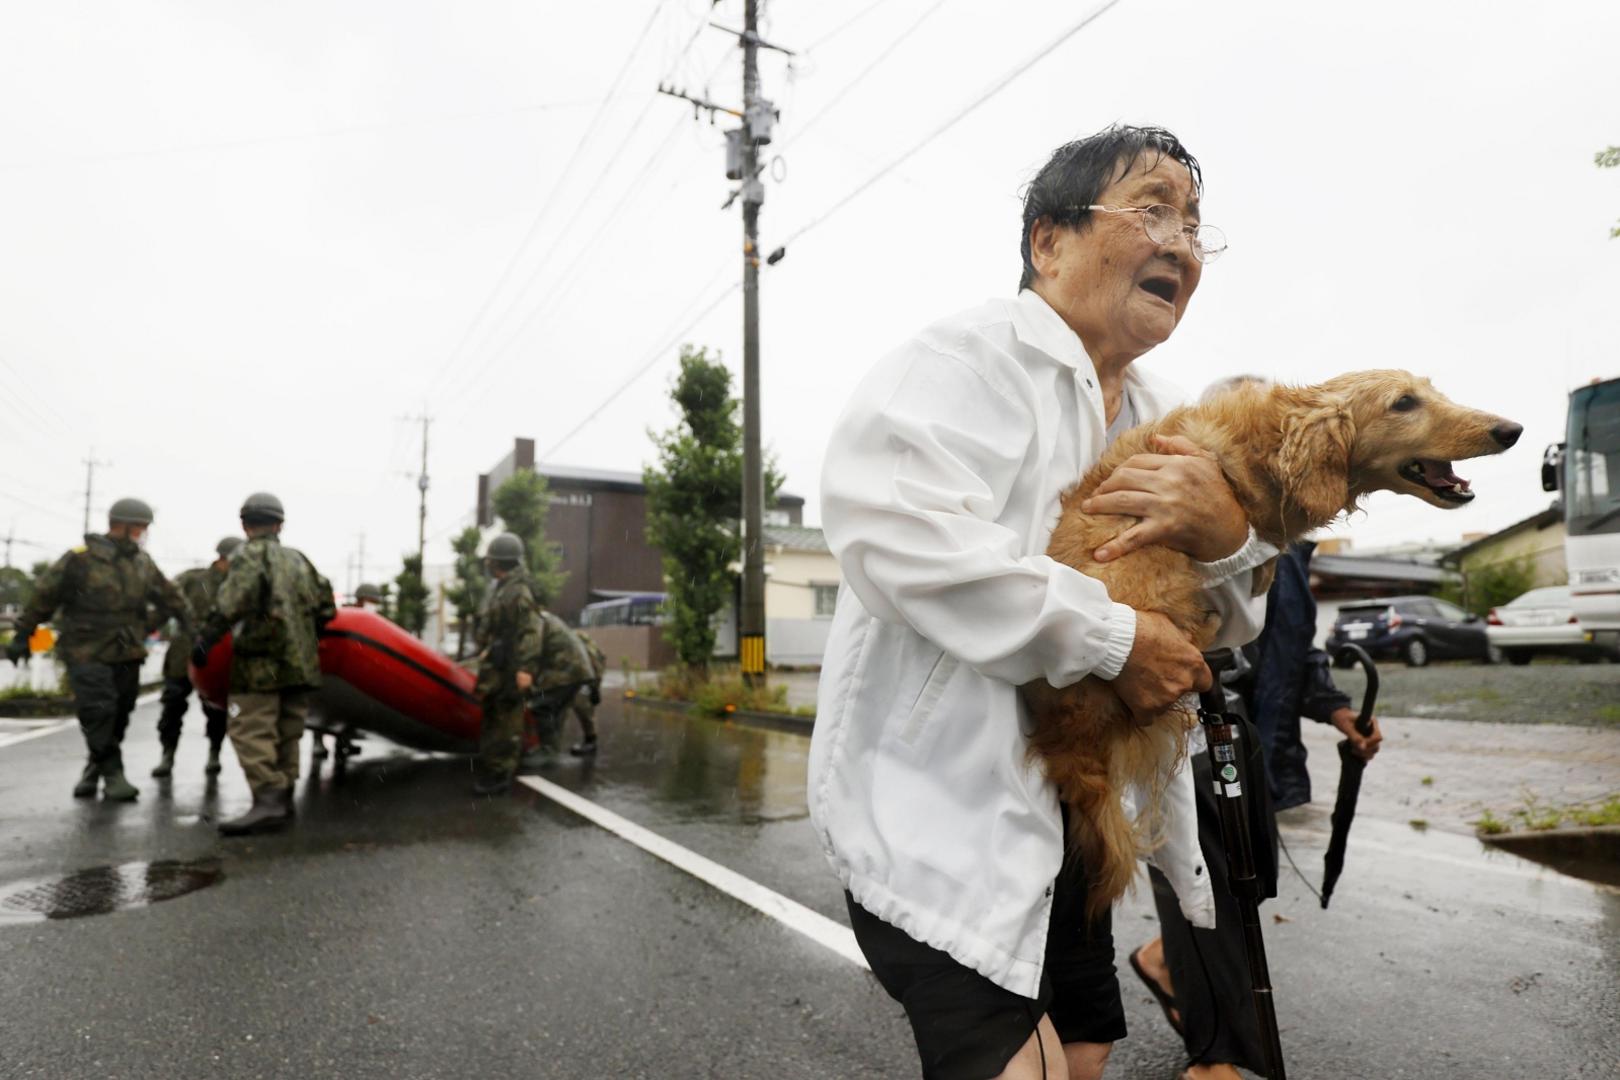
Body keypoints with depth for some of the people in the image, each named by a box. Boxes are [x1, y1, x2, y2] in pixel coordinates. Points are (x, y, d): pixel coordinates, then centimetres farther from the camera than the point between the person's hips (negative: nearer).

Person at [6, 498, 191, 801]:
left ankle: (92, 772, 27)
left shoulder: (143, 562, 8)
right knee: (99, 716, -10)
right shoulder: (80, 559, -9)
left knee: (117, 718, 10)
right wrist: (21, 636, 2)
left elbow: (169, 597, 16)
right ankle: (113, 776, -2)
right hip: (88, 654, -5)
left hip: (128, 655, 6)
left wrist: (192, 626, 11)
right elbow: (44, 596, -2)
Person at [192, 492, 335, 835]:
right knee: (285, 734, 11)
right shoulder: (297, 558, 18)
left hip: (262, 661, -7)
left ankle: (268, 801, -20)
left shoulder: (250, 555, -2)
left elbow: (233, 602, -18)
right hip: (299, 661, 7)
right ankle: (282, 804, 13)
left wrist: (207, 637, -17)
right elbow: (325, 605, 19)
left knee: (251, 731, -9)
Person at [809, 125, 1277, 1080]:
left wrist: (1226, 536, -12)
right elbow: (893, 529, -32)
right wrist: (1113, 638, -23)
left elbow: (1227, 628, 13)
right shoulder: (969, 360, -13)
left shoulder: (1162, 416, 12)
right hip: (944, 813, -8)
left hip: (1070, 818, 8)